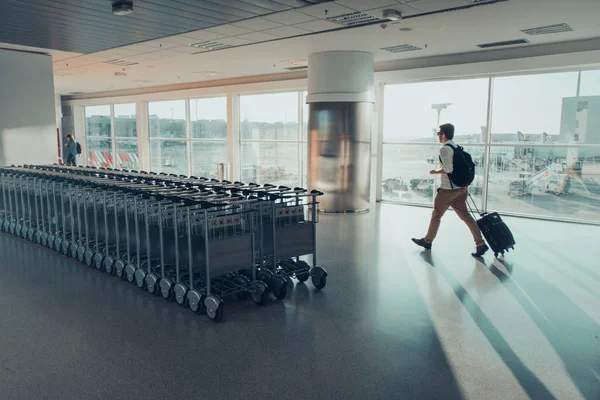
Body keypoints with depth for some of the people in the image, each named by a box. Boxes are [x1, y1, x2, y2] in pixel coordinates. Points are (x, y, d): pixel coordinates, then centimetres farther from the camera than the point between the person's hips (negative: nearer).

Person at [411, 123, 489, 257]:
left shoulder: (444, 149, -16)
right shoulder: (457, 147, 11)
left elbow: (448, 169, -25)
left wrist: (436, 172, -8)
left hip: (448, 189, -8)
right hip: (461, 188, 8)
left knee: (436, 215, 9)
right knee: (465, 215, 10)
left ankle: (427, 241, 24)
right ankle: (480, 244, 6)